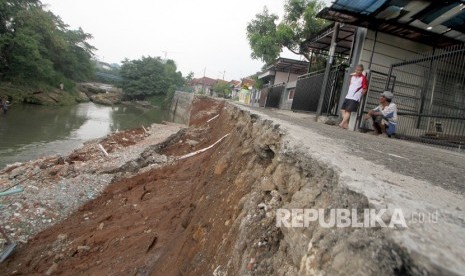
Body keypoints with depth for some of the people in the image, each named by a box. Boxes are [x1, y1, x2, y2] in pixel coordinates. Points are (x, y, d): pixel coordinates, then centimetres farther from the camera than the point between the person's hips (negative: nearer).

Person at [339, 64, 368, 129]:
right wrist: (348, 93, 16)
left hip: (355, 98, -7)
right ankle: (346, 124, 4)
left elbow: (365, 89, -7)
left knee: (348, 111, -12)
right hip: (348, 96, 7)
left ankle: (342, 124, -15)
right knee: (343, 109, 3)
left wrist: (359, 95, -5)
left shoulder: (363, 78, -6)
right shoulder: (352, 76, 14)